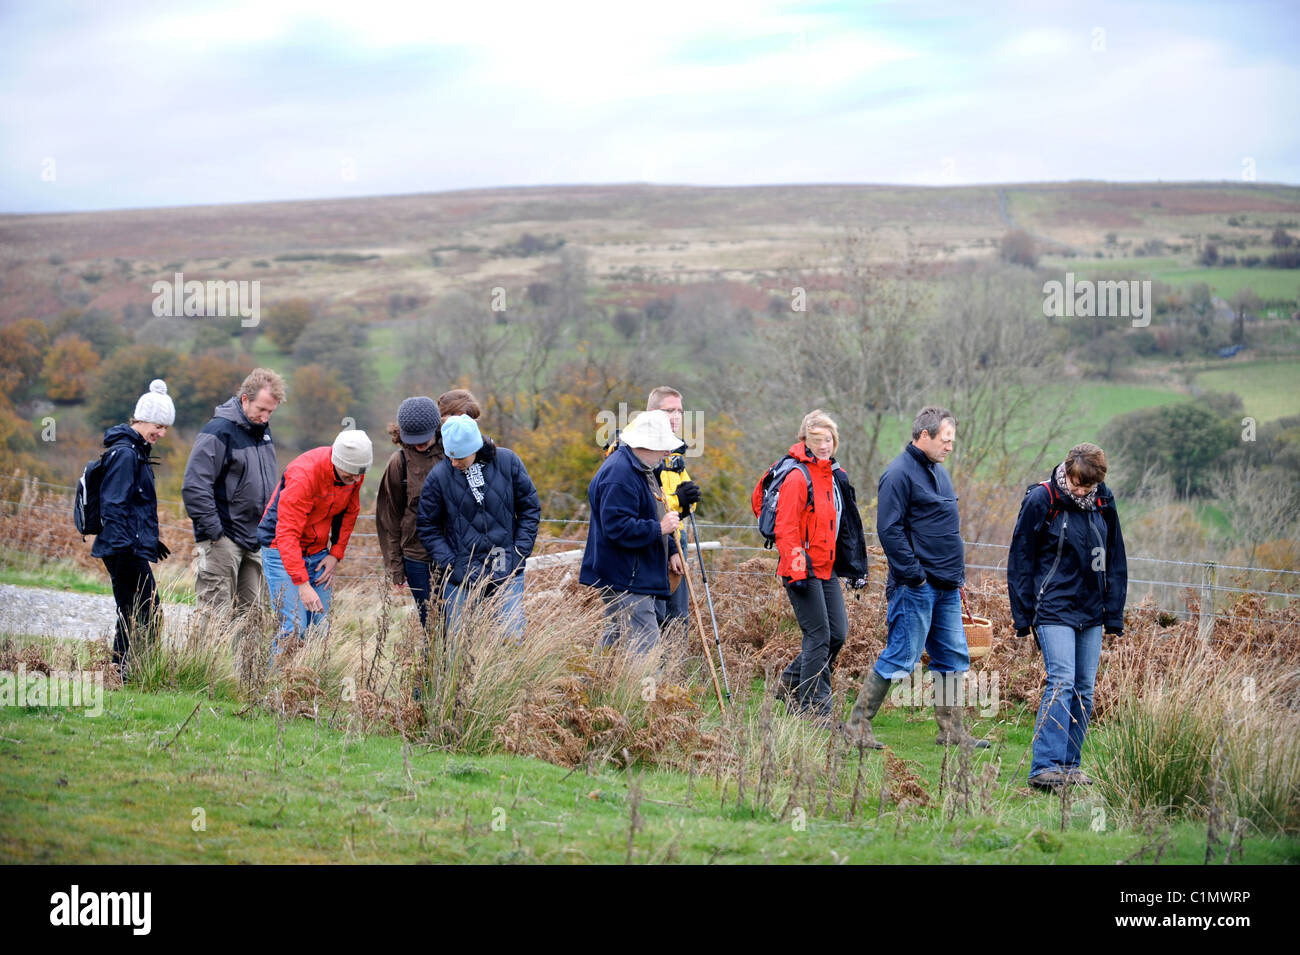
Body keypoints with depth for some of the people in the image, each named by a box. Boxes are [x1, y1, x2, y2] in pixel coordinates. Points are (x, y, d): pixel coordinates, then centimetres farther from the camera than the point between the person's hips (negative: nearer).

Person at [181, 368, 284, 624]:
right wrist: (213, 530, -19)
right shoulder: (219, 431, -13)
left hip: (254, 541, 8)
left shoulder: (262, 431, 13)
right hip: (222, 541, -8)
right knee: (215, 613, -9)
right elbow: (194, 486, -18)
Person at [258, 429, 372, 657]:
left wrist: (335, 554, 3)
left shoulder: (354, 474, -7)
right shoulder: (303, 475, -29)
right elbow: (287, 533, -31)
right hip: (283, 551, -6)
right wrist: (302, 584, -36)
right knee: (295, 627, -16)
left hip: (318, 552, 6)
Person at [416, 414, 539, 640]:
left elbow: (530, 508, 7)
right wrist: (451, 564, -7)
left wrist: (520, 552, -2)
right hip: (462, 579, 0)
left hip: (508, 573, 0)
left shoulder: (508, 462, -3)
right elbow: (427, 527, 3)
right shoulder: (439, 475, -6)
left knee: (512, 639, -2)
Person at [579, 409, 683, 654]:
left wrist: (670, 551, 17)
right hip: (625, 579, -11)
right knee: (645, 644, -14)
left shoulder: (641, 469, 17)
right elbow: (617, 527, -26)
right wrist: (659, 528, -20)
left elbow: (652, 515, 28)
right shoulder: (620, 474, -19)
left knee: (614, 642, 14)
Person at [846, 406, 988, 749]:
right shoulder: (899, 474, -13)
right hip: (916, 588, -9)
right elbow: (889, 530, -18)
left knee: (954, 657, 10)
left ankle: (951, 730, 18)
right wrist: (915, 576, -18)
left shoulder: (938, 472, 16)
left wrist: (955, 575, 17)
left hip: (947, 588, 9)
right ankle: (858, 724, 2)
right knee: (900, 657, -6)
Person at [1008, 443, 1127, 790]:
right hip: (1054, 609, -5)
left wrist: (1114, 615, 11)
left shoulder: (1104, 504, 5)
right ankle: (1044, 768, -19)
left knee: (1084, 690, 6)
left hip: (1091, 613, 5)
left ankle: (1069, 765, 13)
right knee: (1061, 683, -16)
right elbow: (1020, 559, -3)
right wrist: (1023, 616, -4)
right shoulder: (1041, 500, -8)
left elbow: (1115, 561, 14)